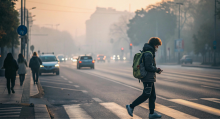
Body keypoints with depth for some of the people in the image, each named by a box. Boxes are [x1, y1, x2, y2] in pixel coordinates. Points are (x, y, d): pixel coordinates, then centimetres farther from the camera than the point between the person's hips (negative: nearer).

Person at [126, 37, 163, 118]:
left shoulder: (148, 53, 16)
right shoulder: (149, 54, -17)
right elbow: (149, 67, -22)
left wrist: (156, 69, 10)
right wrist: (157, 70, -9)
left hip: (150, 79, 11)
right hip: (148, 78, -11)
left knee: (153, 95, 10)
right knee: (146, 95, -8)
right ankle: (131, 107, -1)